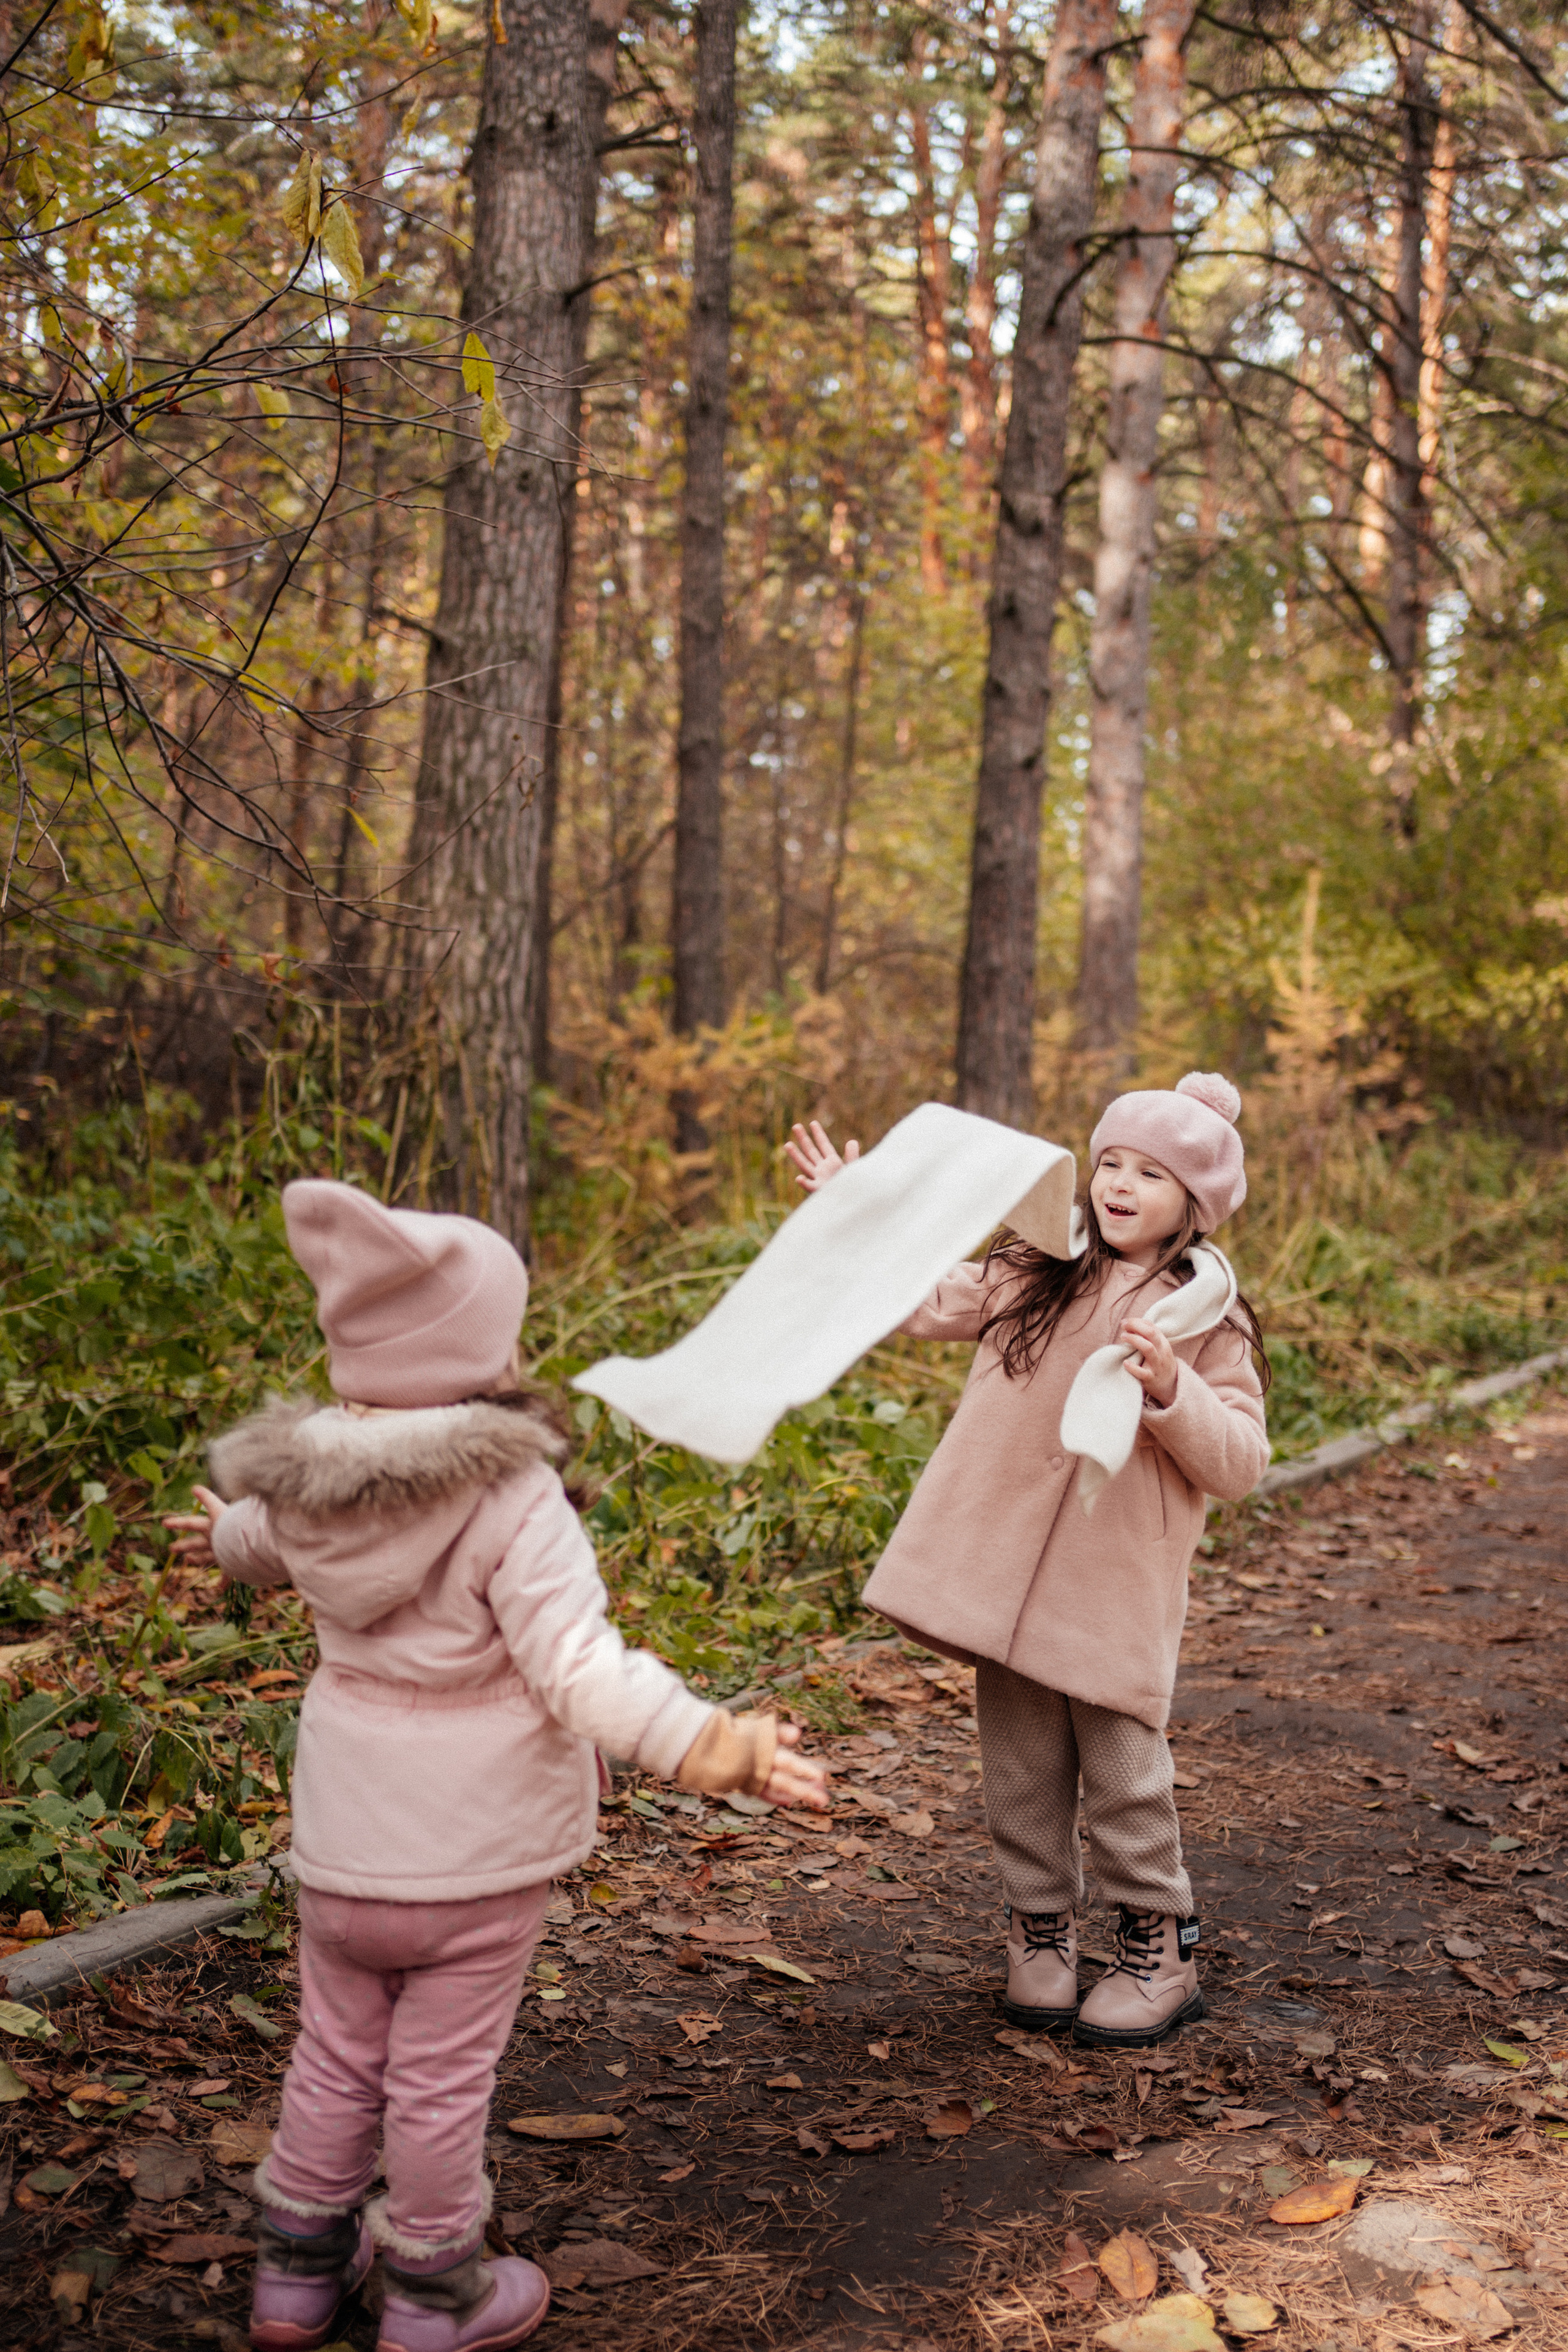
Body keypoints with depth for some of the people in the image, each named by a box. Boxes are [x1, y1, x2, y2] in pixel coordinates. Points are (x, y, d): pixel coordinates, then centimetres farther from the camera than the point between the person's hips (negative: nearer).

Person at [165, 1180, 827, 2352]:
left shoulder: (309, 1485, -5)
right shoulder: (513, 1500, -24)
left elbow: (260, 1542, 20)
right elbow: (579, 1666, -32)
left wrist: (223, 1530, 44)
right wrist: (704, 1743, -42)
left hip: (342, 1836, 5)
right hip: (477, 1853, -5)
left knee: (337, 2056, 22)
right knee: (441, 2077, 10)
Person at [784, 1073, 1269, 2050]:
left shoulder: (1207, 1317, -3)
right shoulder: (1031, 1270, 7)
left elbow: (1241, 1464, -7)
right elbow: (929, 1304, 17)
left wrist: (1170, 1390, -22)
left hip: (1120, 1578, -3)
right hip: (1006, 1563, 4)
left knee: (1121, 1760, 1)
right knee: (1021, 1761, 12)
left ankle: (1160, 1952, 19)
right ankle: (1043, 1934, 30)